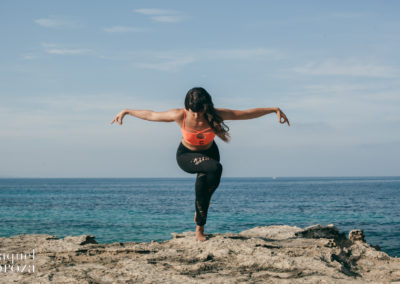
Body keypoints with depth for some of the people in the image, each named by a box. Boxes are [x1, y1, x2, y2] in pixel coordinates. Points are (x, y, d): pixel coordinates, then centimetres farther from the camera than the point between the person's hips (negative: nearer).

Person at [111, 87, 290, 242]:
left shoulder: (215, 115, -25)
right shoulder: (180, 116, -28)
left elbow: (247, 114, -20)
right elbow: (151, 115, -13)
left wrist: (274, 109, -23)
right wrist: (126, 111, -7)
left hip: (209, 153, 3)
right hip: (186, 156, -3)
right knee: (215, 168, -32)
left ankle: (199, 229, 17)